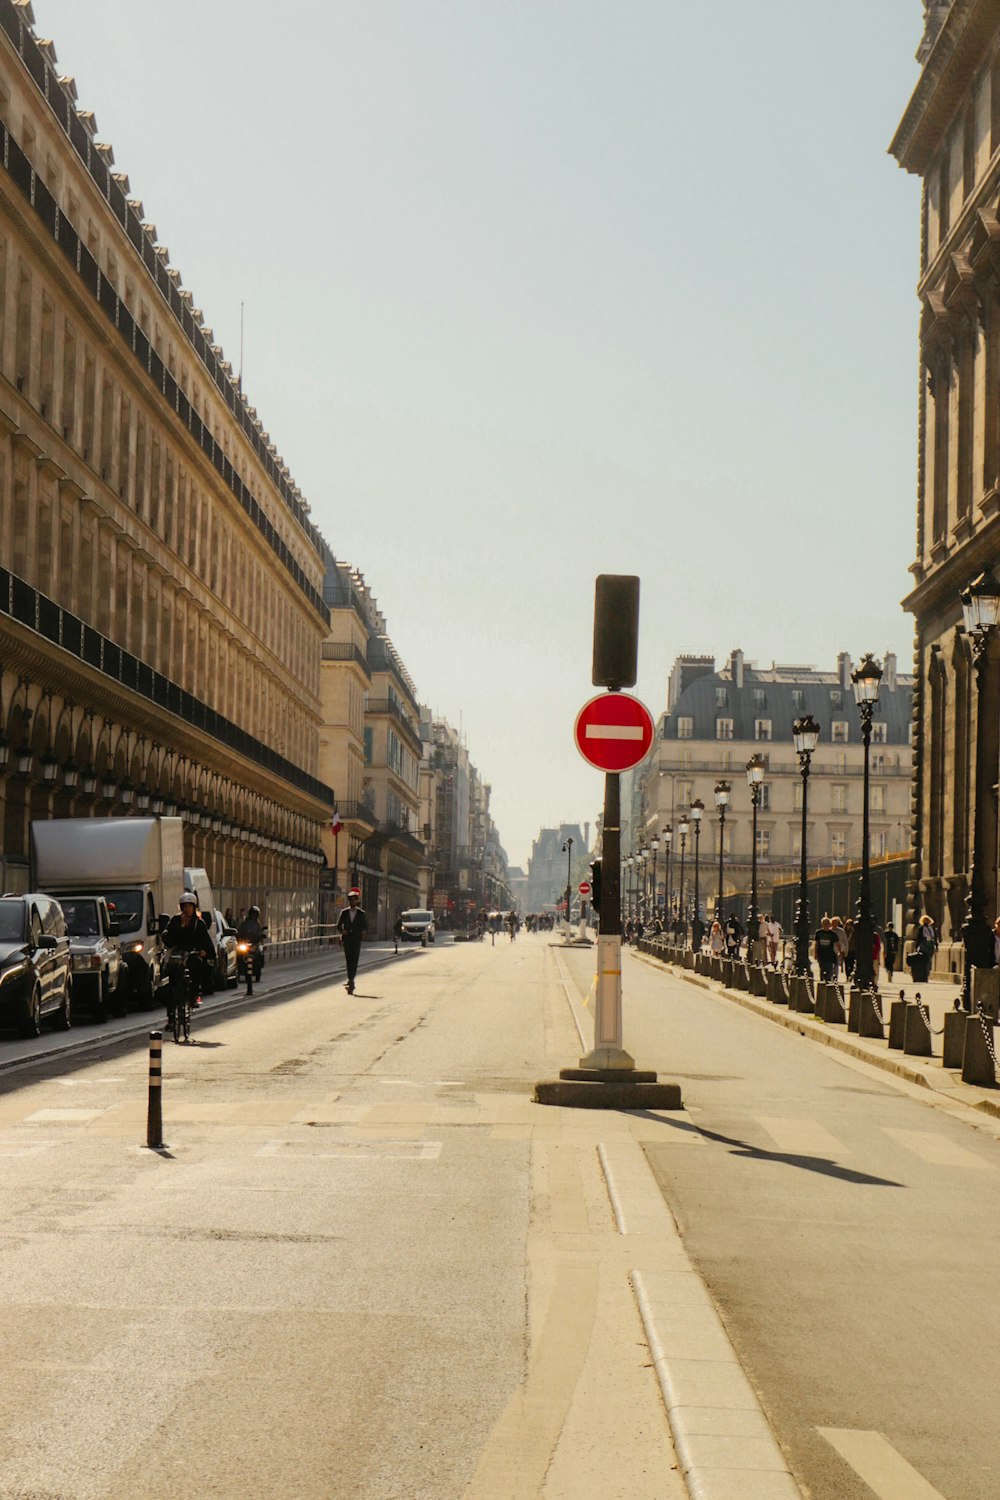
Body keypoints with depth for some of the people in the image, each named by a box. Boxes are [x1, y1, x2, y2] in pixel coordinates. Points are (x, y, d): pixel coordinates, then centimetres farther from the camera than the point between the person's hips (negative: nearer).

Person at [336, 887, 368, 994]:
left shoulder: (361, 913, 3)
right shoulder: (344, 912, 6)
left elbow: (365, 926, 9)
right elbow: (338, 925, 9)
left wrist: (363, 931, -12)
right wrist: (342, 931, -11)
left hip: (356, 939, -1)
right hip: (346, 939, 1)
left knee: (354, 960, -10)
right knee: (348, 960, 3)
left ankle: (351, 980, -11)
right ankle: (350, 981, 10)